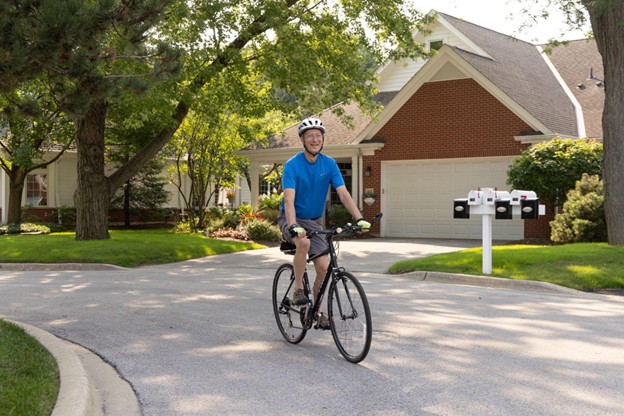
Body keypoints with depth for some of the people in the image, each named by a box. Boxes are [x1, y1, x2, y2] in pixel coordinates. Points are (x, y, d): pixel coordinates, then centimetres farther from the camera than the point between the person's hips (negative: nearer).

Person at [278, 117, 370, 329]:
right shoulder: (292, 165, -18)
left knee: (324, 266, -9)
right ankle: (298, 290, -16)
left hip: (314, 220, 4)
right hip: (292, 219, -4)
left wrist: (359, 218, -25)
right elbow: (289, 199, -29)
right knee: (304, 242, -36)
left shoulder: (329, 164, -5)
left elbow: (343, 194, -11)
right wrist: (293, 226, -45)